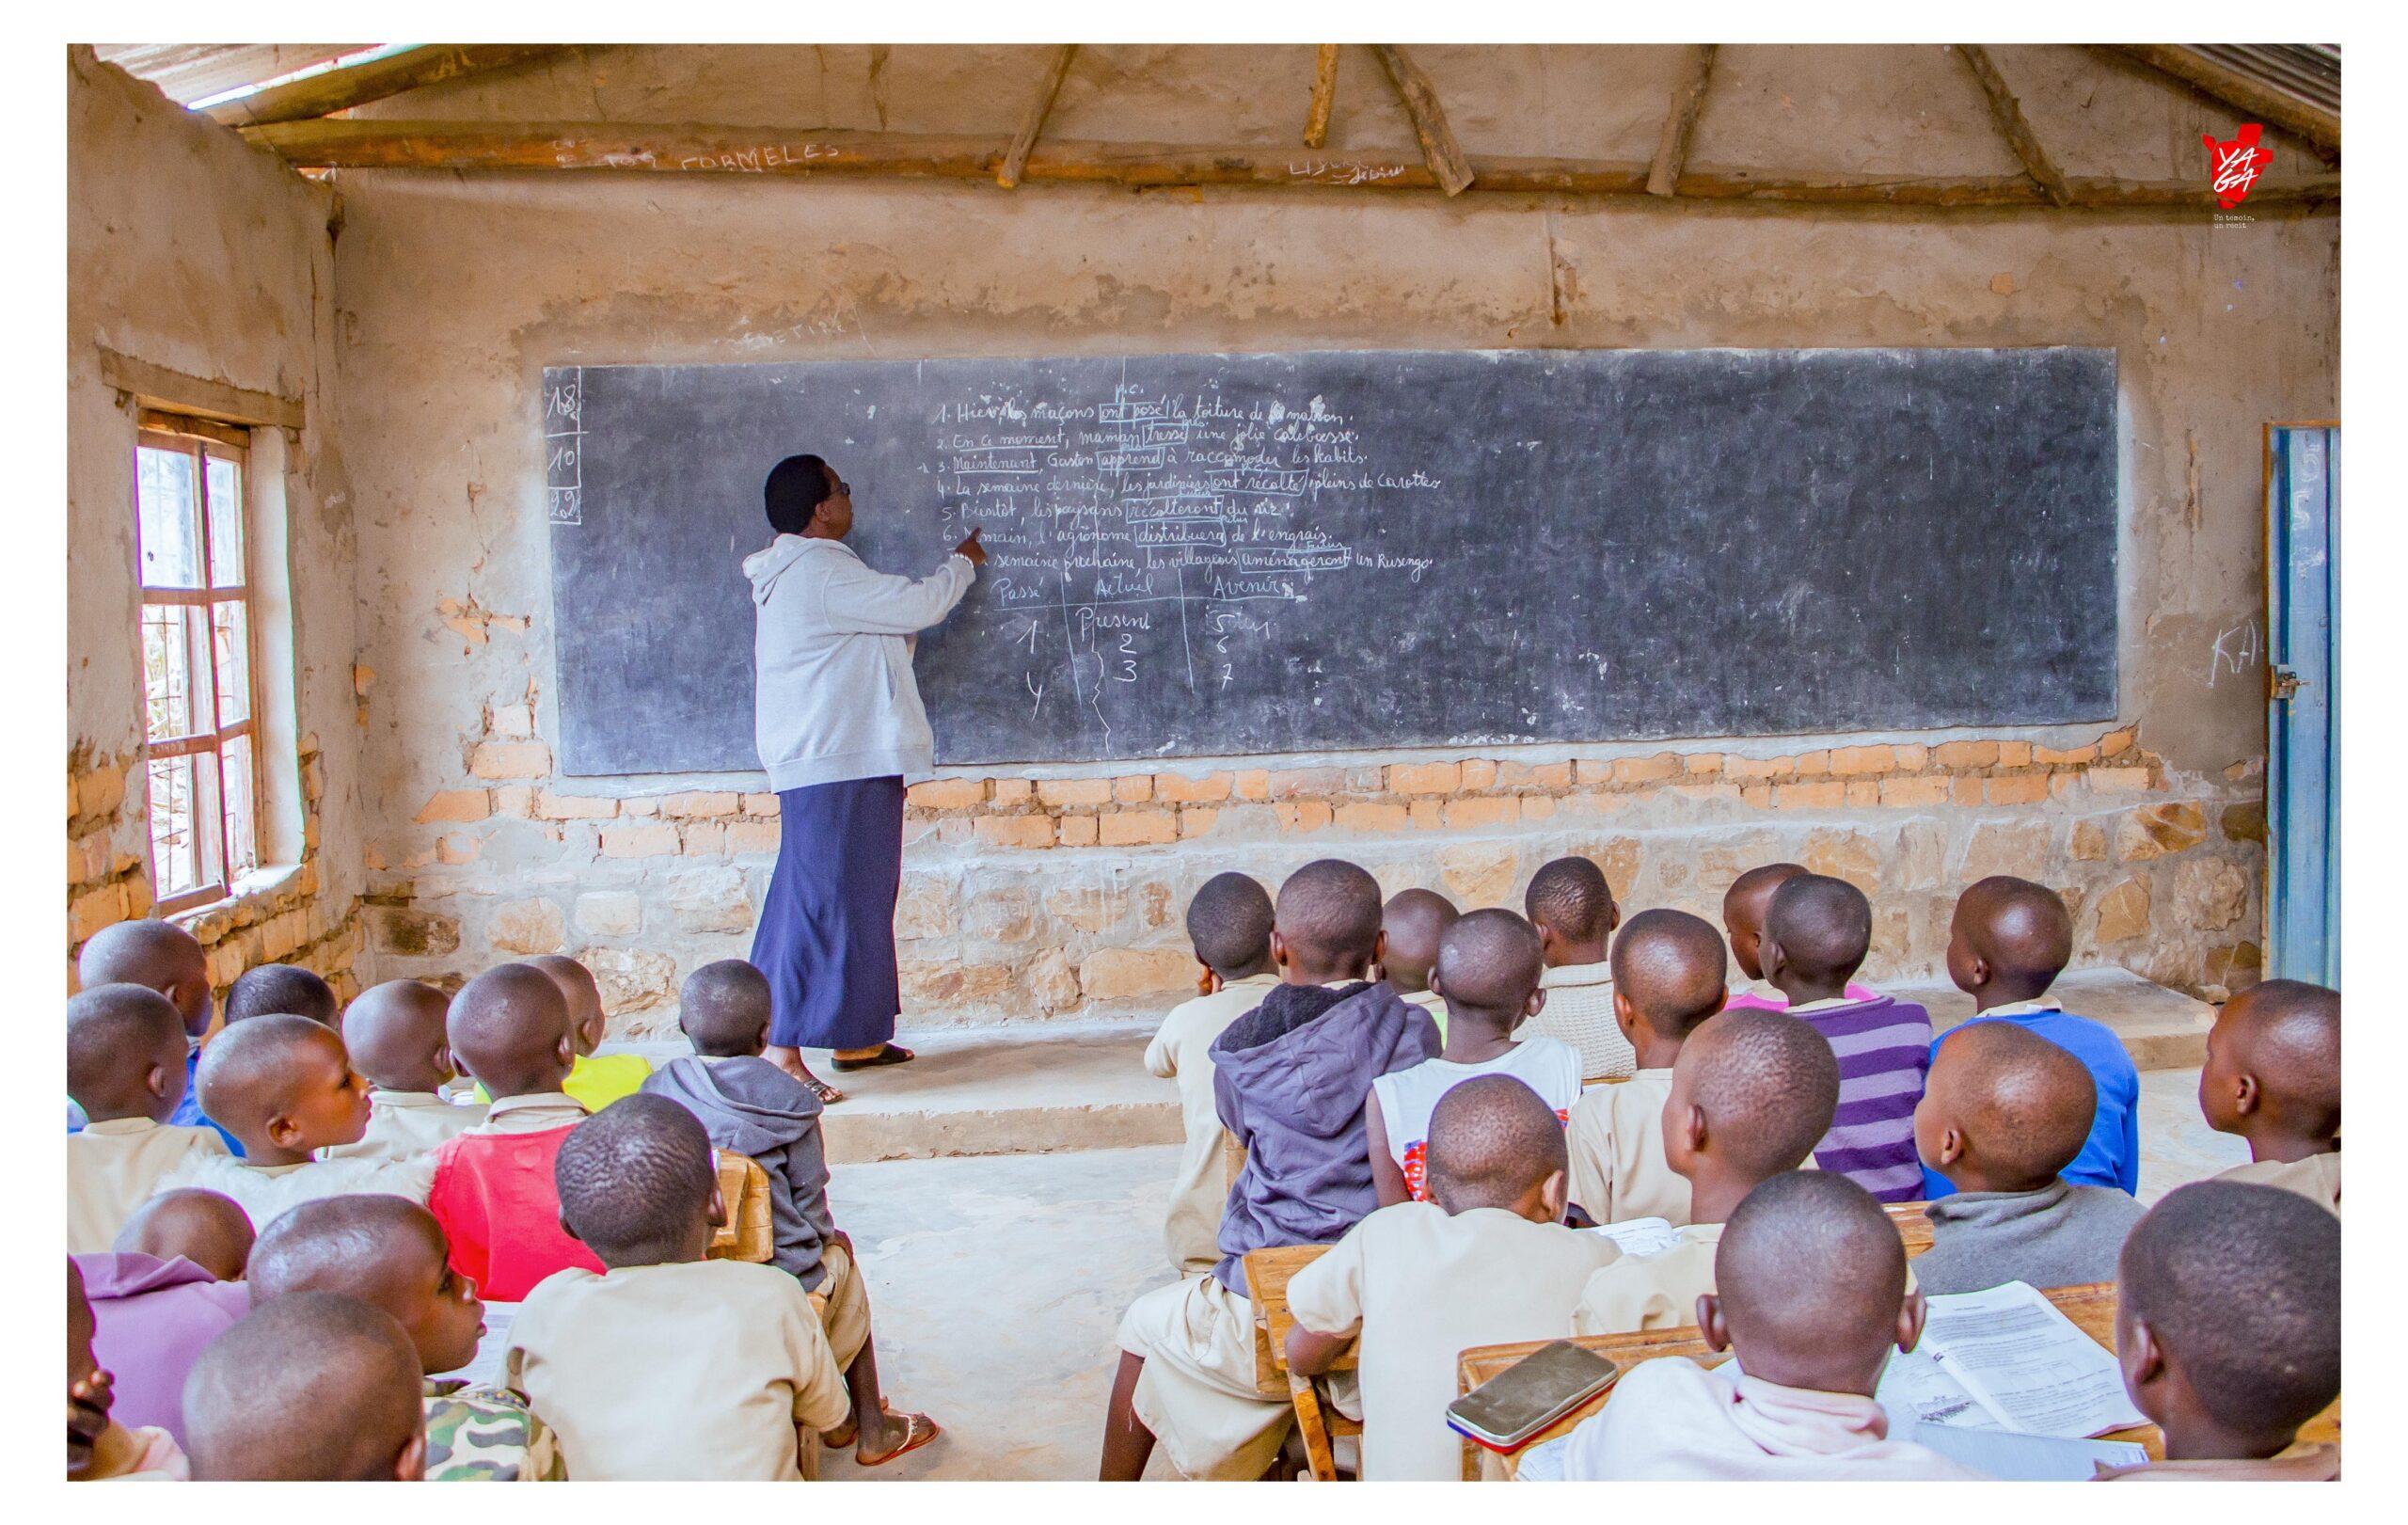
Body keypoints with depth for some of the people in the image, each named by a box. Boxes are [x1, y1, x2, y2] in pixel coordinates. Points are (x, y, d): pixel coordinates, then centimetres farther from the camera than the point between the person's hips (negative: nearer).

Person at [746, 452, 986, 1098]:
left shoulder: (795, 573, 18)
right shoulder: (822, 573, -16)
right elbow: (921, 604, -12)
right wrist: (962, 562, 5)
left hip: (843, 760, 11)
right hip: (836, 764, -11)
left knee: (856, 897, 15)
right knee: (823, 900, -9)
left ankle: (855, 1037, 24)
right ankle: (782, 1051, -7)